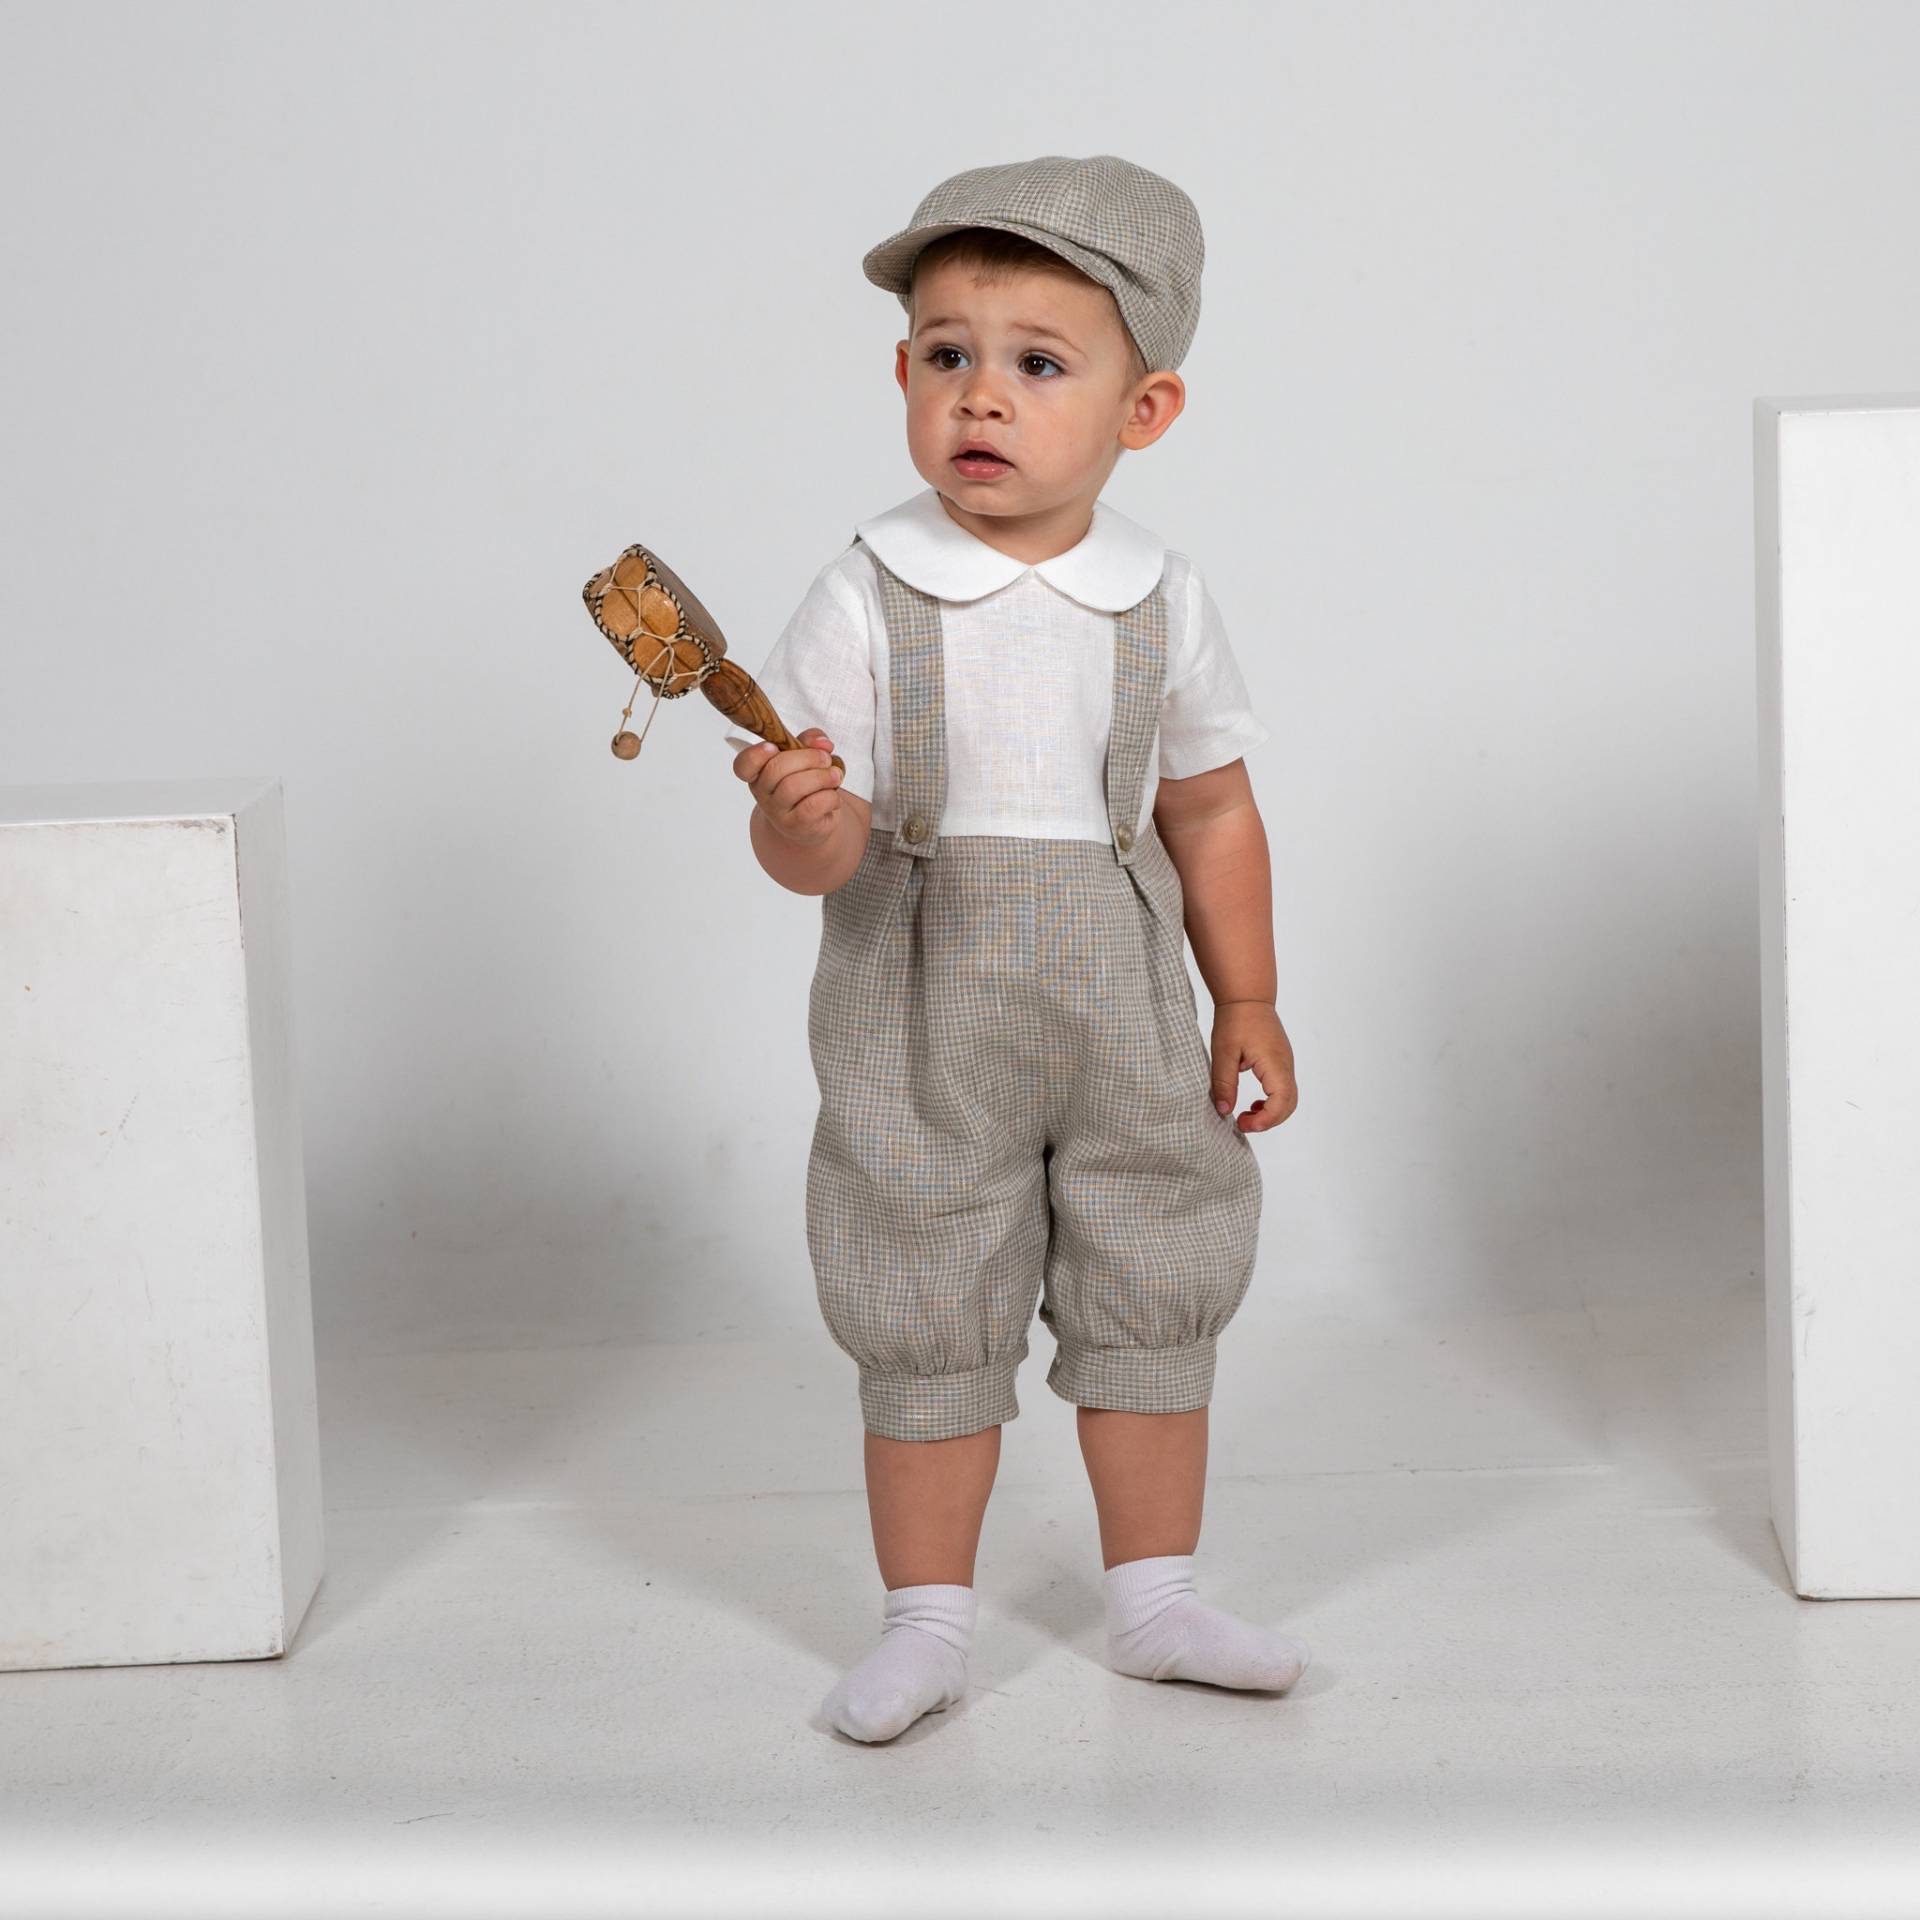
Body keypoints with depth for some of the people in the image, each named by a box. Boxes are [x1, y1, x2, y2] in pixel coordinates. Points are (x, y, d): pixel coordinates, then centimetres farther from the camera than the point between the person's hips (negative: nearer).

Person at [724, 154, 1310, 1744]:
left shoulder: (1161, 601, -3)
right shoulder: (868, 600, -11)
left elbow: (1211, 808, 9)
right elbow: (817, 850, -12)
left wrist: (1249, 1000, 10)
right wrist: (798, 817, -35)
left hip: (1127, 1017, 3)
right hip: (924, 1030, -2)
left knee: (1151, 1305, 12)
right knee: (929, 1329, 6)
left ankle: (1154, 1597, 29)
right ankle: (929, 1623, 21)